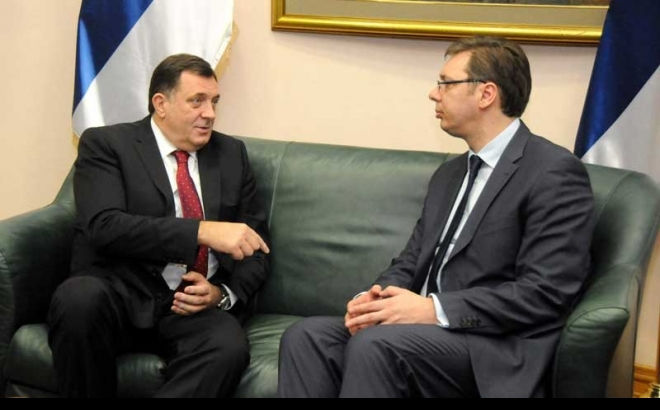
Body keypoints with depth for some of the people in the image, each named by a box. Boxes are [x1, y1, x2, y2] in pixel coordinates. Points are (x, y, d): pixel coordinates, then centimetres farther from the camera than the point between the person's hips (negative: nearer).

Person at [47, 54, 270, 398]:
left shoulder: (231, 153, 14)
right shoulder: (106, 144, 1)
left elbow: (256, 246, 15)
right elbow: (105, 226, -16)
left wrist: (223, 293, -7)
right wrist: (203, 231, -26)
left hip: (195, 305, 2)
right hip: (120, 294, -2)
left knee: (229, 348, -32)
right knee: (78, 298, -36)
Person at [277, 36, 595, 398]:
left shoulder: (555, 174, -8)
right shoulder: (450, 173, 20)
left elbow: (545, 293, -16)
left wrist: (435, 309, -19)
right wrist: (374, 299, -6)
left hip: (493, 349, -7)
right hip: (431, 328, 8)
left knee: (375, 343, -32)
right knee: (307, 336, -15)